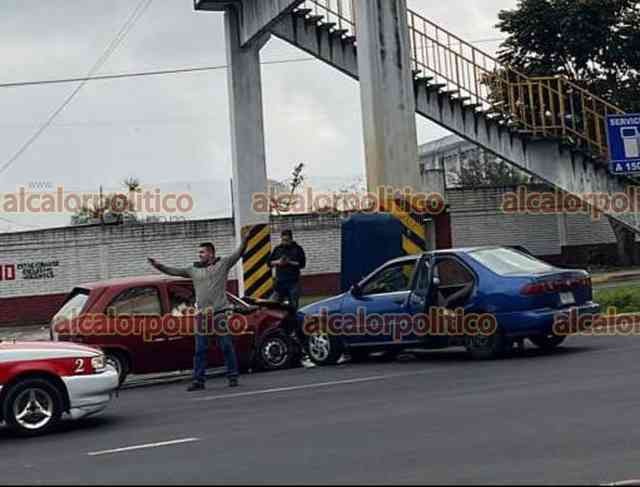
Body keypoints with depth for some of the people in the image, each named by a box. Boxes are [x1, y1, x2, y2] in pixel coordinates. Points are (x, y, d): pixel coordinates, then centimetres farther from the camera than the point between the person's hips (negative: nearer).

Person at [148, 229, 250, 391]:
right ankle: (198, 380, 8)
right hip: (202, 314, 4)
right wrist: (159, 266, 6)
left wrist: (244, 241, -17)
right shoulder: (194, 270, 15)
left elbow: (238, 253, -3)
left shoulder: (223, 264, 5)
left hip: (220, 312, -4)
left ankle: (233, 377, 8)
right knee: (200, 349, 4)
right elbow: (174, 271, 15)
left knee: (226, 346, 0)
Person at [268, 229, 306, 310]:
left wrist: (289, 262, -14)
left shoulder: (297, 249, 2)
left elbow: (302, 264, -5)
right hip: (280, 281, 3)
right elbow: (269, 262, 11)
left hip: (293, 281, -3)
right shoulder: (277, 249, 12)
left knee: (293, 305, 0)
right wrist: (278, 262, -8)